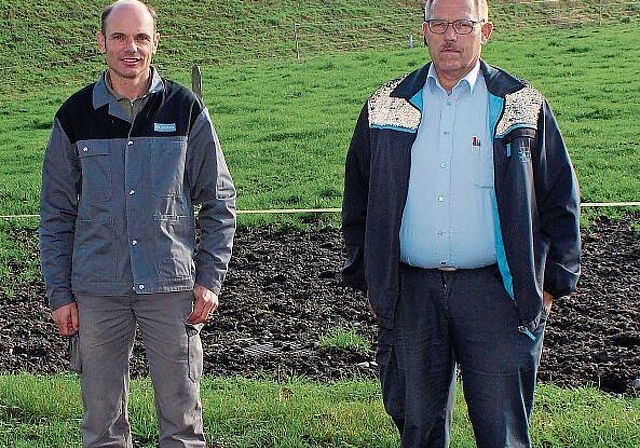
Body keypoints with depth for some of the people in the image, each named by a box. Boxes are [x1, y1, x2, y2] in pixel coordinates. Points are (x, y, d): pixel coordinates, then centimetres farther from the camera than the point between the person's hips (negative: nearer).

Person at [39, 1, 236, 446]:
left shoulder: (185, 109, 1)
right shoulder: (76, 116, 4)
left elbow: (219, 201, 5)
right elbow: (56, 213, 8)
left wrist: (210, 278, -1)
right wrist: (60, 293, 4)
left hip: (172, 287, -1)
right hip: (97, 290, 1)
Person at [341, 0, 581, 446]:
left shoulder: (523, 106, 2)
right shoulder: (388, 108, 8)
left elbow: (560, 198, 6)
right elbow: (358, 197, 15)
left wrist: (553, 281, 2)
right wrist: (366, 275, 11)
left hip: (495, 292, -2)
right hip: (410, 292, 2)